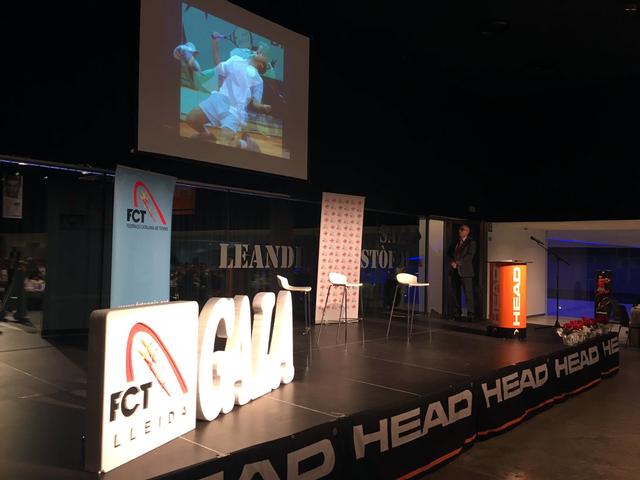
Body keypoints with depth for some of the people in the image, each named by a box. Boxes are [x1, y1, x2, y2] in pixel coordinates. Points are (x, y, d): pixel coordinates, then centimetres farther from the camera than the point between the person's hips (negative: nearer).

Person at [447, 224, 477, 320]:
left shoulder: (471, 242, 1)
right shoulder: (455, 242, 18)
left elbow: (470, 255, -10)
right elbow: (449, 253, 16)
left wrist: (458, 262, -15)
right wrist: (452, 261, -3)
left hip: (465, 271, -5)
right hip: (454, 270, 6)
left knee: (468, 293, -8)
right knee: (455, 293, 5)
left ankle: (471, 315, -6)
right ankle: (456, 313, 11)